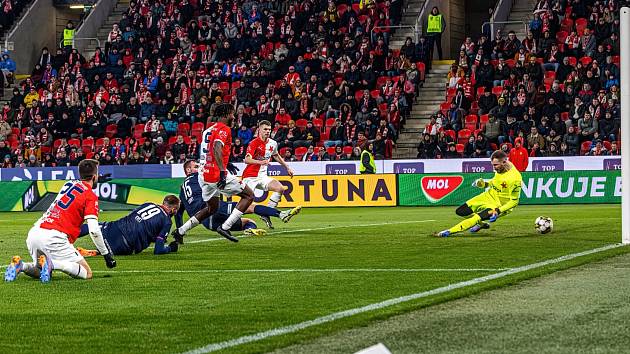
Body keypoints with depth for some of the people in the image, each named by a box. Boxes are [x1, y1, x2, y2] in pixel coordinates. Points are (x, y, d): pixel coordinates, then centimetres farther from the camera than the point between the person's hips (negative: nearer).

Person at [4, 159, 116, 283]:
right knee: (87, 273, 0)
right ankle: (52, 263, -22)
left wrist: (97, 181, 63)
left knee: (40, 272, 29)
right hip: (54, 238, -7)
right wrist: (106, 254, 0)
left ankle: (21, 265, -2)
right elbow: (94, 231, -9)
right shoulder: (91, 197, -1)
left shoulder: (69, 184, 19)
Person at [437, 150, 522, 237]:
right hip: (489, 196, 8)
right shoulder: (500, 168, -6)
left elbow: (514, 201, -23)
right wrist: (485, 184, -4)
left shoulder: (514, 178, -29)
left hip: (500, 206, -8)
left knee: (477, 218, -28)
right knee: (460, 211, 5)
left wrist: (498, 211, -30)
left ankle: (449, 232, -21)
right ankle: (481, 224, 27)